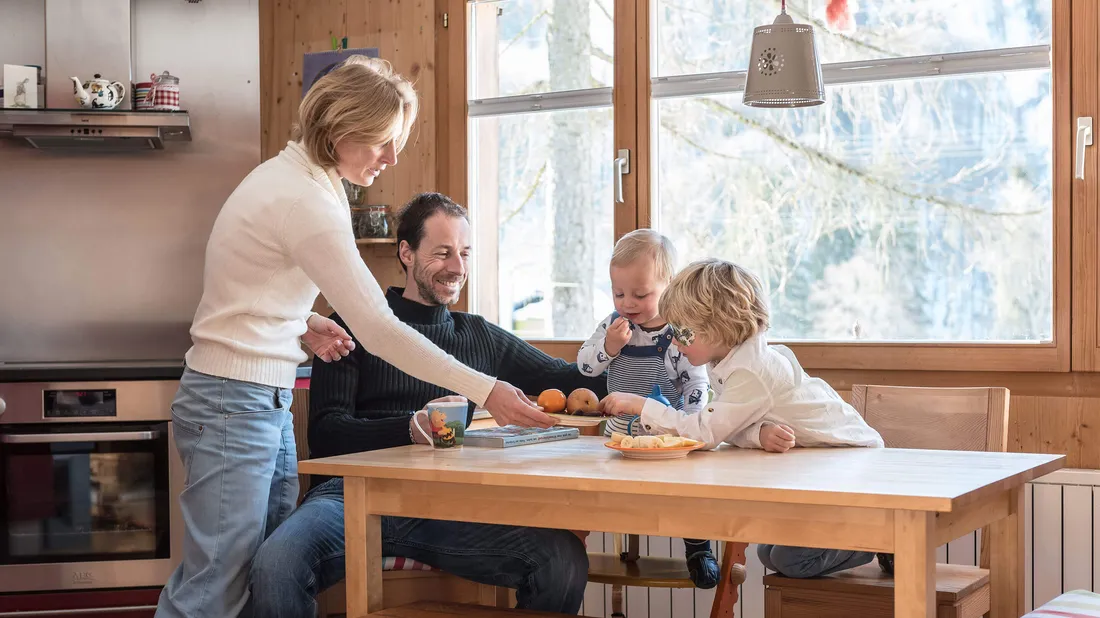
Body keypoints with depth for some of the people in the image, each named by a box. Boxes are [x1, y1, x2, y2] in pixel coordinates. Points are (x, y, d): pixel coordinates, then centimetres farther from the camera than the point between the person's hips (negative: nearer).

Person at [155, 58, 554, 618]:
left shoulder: (289, 176, 10)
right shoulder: (305, 202, -19)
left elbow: (253, 288, 18)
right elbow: (378, 329, -21)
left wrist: (300, 324, 4)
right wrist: (485, 391, -20)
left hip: (267, 403, 10)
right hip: (233, 404, -10)